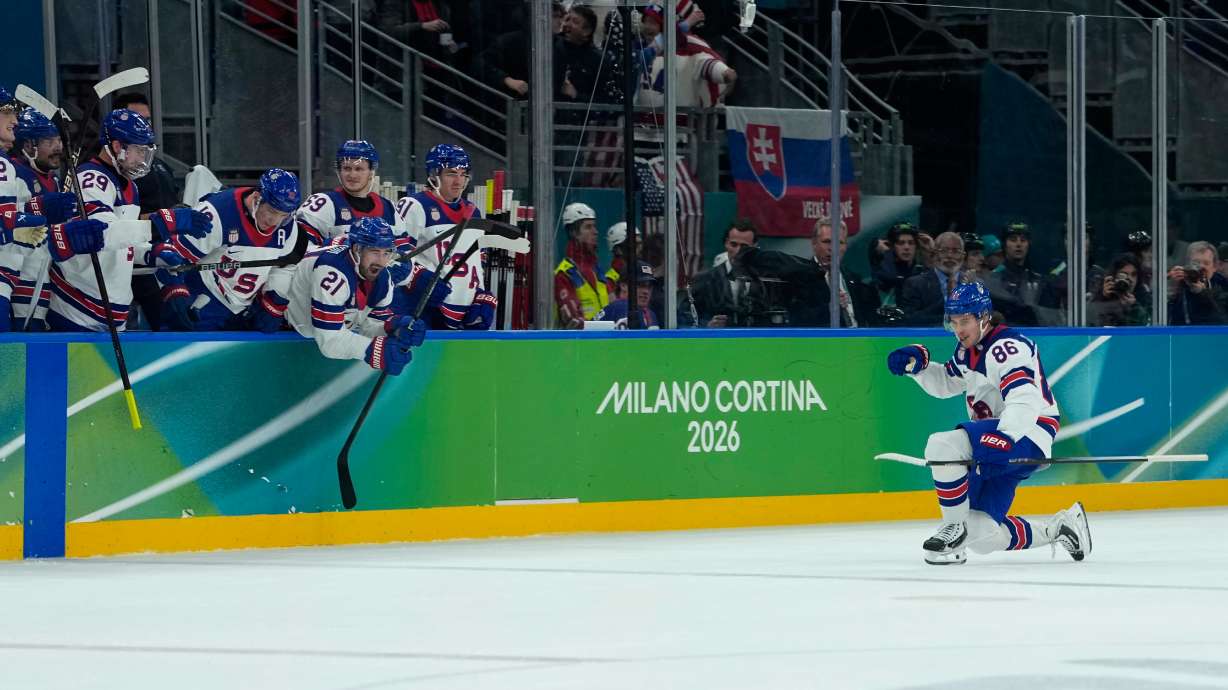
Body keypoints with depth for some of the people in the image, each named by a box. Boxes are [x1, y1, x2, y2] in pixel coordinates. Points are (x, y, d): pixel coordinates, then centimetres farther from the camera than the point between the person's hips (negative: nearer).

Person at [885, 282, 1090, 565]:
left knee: (943, 446, -30)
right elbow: (945, 383, 30)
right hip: (997, 438, 10)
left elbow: (1025, 404, -32)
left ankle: (954, 528, -17)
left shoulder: (1006, 348, -18)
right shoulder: (968, 348, 13)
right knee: (981, 536, 2)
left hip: (1026, 437, -10)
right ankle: (1058, 530, 17)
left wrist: (1003, 439, -47)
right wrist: (918, 363, 10)